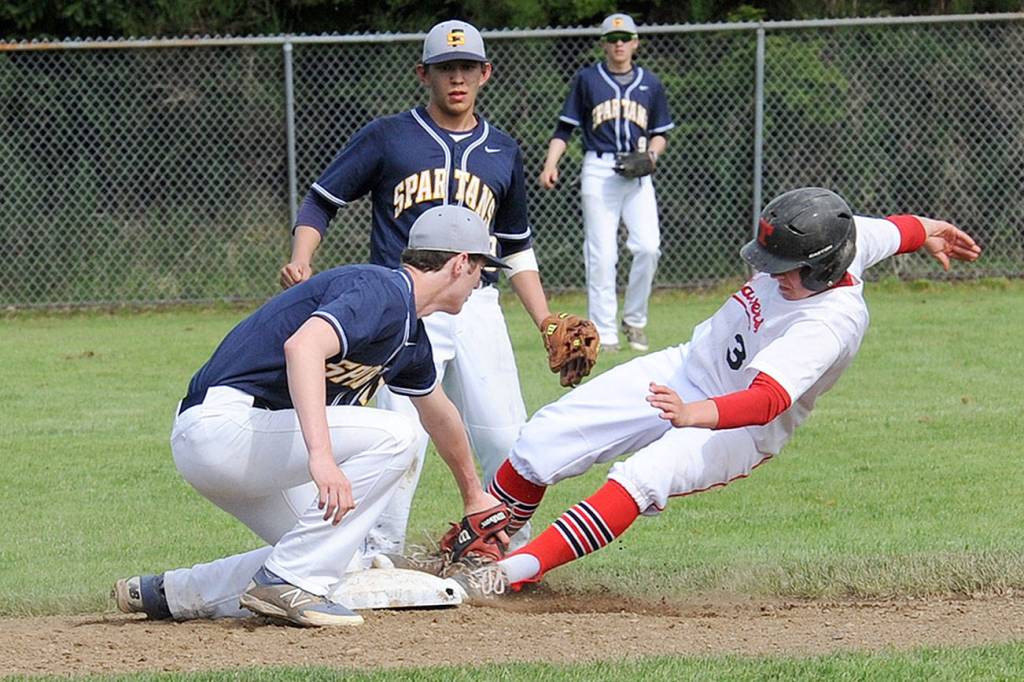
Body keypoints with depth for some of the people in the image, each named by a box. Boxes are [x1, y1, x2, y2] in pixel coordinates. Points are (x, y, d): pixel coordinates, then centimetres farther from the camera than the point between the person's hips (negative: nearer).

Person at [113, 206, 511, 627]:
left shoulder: (409, 334, 19)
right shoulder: (383, 293, -14)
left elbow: (438, 414, 38)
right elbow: (303, 346, -33)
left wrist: (473, 494, 53)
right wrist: (321, 456, -43)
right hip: (221, 423, -10)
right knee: (391, 435, -18)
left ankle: (167, 594, 15)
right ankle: (288, 583, -15)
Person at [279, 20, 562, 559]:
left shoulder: (502, 152, 17)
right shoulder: (387, 137, 6)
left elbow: (516, 249, 24)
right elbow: (321, 202, 7)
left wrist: (546, 324, 15)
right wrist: (300, 263, -12)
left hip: (477, 307, 4)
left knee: (506, 442, 0)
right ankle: (379, 555, -8)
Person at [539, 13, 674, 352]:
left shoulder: (650, 83, 13)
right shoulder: (587, 79, 7)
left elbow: (660, 132, 18)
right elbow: (564, 129, 6)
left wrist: (652, 152, -3)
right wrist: (550, 165, -8)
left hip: (637, 173, 2)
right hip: (598, 171, -2)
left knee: (648, 246, -11)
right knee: (601, 254, -6)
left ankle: (634, 320, 7)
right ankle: (603, 331, -2)